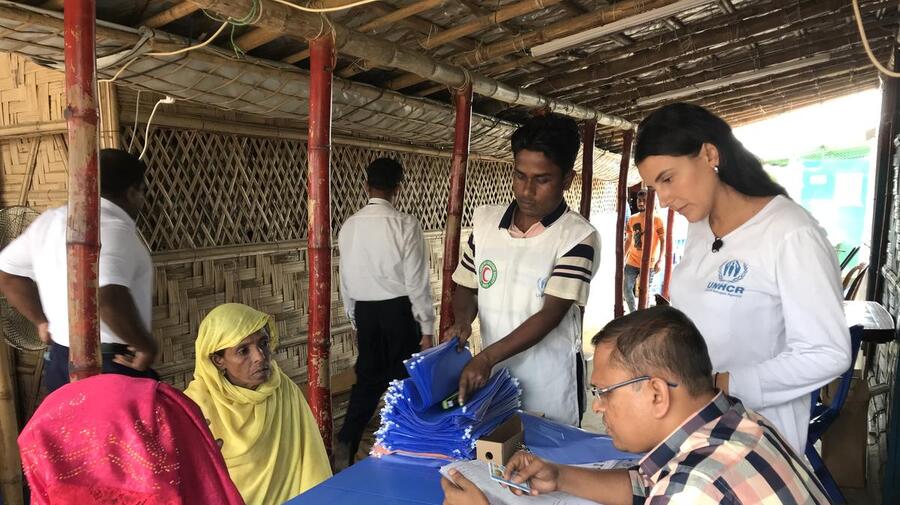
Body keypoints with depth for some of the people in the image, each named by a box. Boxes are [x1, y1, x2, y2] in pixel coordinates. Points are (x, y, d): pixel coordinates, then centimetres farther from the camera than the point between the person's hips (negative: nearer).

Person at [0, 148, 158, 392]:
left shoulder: (50, 220, 10)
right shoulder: (112, 227, -18)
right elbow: (108, 297, -34)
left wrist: (43, 321, 21)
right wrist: (146, 346, -21)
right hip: (113, 368, -9)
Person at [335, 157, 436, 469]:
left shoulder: (349, 227, 2)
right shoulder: (405, 224, -13)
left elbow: (345, 279, 8)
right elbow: (417, 280, -13)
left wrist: (354, 319, 20)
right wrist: (427, 327, -6)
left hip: (365, 312, 4)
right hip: (399, 311, -4)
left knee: (368, 378, 15)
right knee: (404, 380, 11)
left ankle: (345, 445, 7)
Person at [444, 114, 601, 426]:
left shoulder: (578, 237, -13)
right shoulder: (485, 221, 1)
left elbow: (551, 314, -19)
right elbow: (466, 287, 9)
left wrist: (487, 357, -25)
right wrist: (462, 322, -12)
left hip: (550, 388, -4)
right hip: (491, 379, 4)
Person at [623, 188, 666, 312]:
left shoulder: (656, 220, -7)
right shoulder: (632, 219, 7)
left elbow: (663, 241, -6)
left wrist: (659, 261, -13)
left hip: (648, 264, -4)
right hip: (632, 262, 5)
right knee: (626, 289, 6)